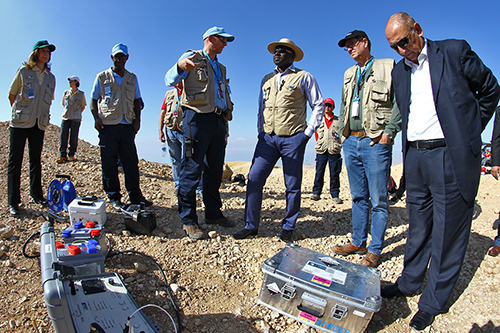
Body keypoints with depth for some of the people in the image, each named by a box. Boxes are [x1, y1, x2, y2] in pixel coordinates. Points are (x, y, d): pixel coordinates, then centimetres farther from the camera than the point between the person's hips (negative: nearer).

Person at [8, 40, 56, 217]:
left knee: (36, 159, 9)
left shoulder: (51, 77, 11)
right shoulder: (23, 71, 2)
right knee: (15, 159, -2)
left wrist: (42, 116, 11)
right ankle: (13, 202, 2)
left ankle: (37, 194, 19)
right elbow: (11, 94, 8)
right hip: (20, 122, -3)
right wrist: (19, 111, 10)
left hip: (39, 123, 3)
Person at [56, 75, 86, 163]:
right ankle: (62, 155, 0)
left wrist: (77, 113, 8)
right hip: (65, 117, 3)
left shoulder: (81, 94, 5)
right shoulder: (66, 92, 14)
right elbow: (63, 104, 23)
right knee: (63, 136, -3)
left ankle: (71, 155, 8)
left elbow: (83, 106, 12)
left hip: (75, 119, -3)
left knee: (73, 137, -2)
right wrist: (66, 112, 13)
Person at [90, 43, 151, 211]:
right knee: (109, 163, 0)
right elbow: (94, 101, 10)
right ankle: (114, 197, 9)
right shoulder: (102, 77, 10)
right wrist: (96, 118, -6)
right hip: (108, 125, -2)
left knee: (131, 161, 0)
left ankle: (135, 196, 7)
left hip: (127, 125, 2)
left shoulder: (132, 78, 16)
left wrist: (137, 119, 3)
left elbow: (137, 101, 18)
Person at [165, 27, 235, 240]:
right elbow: (170, 80, -7)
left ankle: (213, 213, 19)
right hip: (198, 117, -7)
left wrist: (227, 113, 13)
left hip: (218, 120, 7)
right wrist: (179, 66, -28)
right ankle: (188, 220, 0)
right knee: (192, 169, -7)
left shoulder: (220, 68, 28)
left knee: (215, 170, 9)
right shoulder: (192, 57, 6)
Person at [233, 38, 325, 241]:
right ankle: (251, 225, 9)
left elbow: (319, 105, 5)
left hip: (292, 139, -4)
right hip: (268, 138, 4)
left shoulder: (303, 77, 3)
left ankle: (288, 227, 18)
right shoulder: (266, 80, 17)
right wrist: (260, 132, 12)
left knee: (292, 185, 3)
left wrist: (308, 132, -3)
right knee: (254, 179, -3)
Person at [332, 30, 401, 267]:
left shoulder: (388, 67, 2)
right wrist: (342, 132, 12)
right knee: (358, 197, 11)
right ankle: (358, 242, 22)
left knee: (378, 199, -1)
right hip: (351, 141, 6)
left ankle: (375, 250, 10)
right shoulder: (349, 74, 21)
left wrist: (389, 132, -14)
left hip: (375, 142, -5)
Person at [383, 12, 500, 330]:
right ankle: (410, 281, 30)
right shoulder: (399, 71, 14)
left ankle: (434, 301, 17)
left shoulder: (454, 51, 0)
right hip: (415, 156, 5)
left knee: (447, 231, 3)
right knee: (418, 226, 14)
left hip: (450, 155, -4)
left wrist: (469, 131, 6)